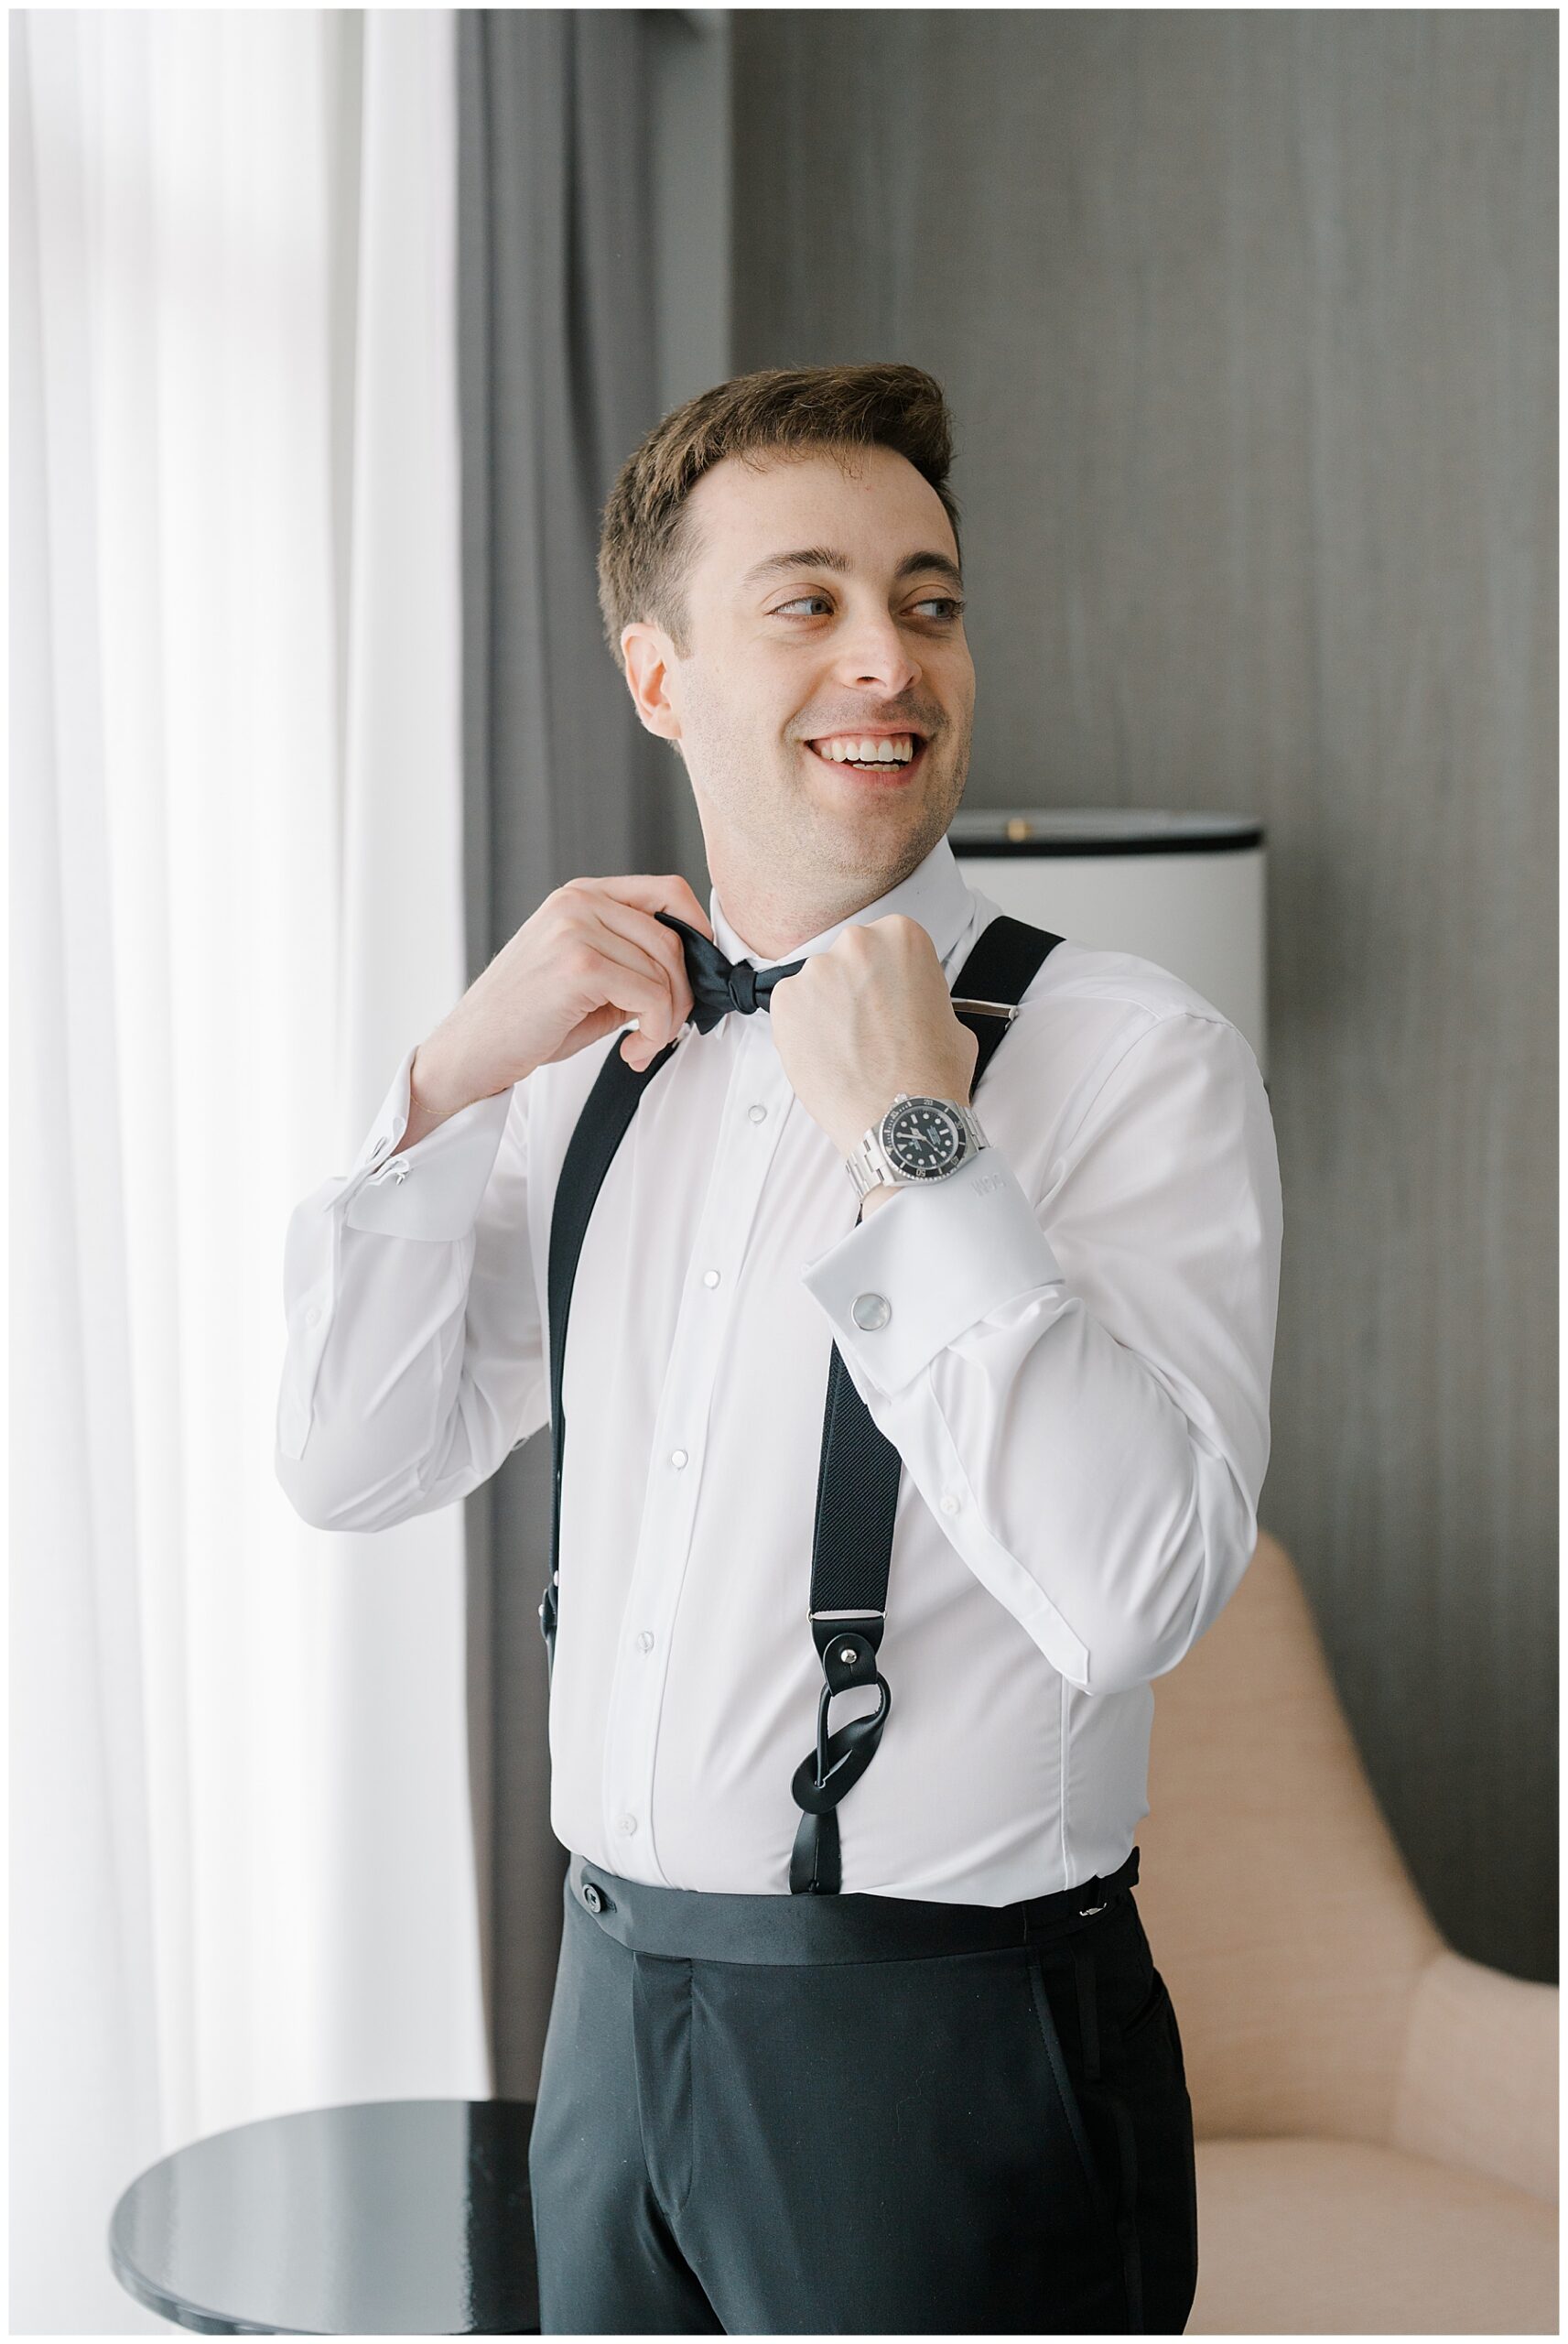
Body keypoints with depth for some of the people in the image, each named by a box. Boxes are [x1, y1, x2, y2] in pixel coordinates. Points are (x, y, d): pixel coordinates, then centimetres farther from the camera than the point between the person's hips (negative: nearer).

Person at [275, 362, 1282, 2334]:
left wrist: (915, 1140, -24)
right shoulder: (607, 1048, 6)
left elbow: (1129, 1596, -24)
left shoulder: (1134, 1057, -13)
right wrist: (459, 1071, -5)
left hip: (943, 2034, -5)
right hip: (619, 2003, 5)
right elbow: (349, 1464, 5)